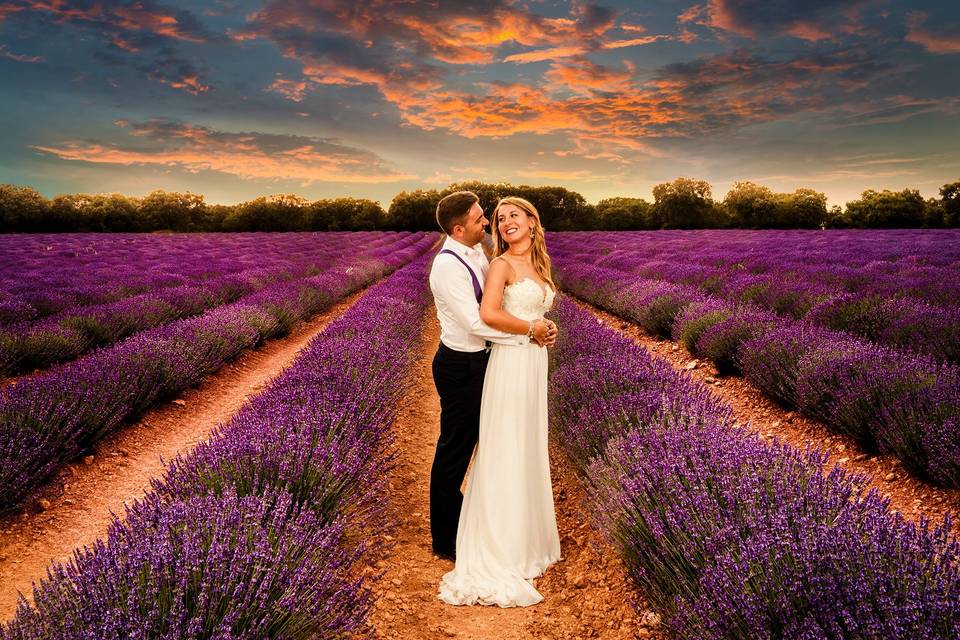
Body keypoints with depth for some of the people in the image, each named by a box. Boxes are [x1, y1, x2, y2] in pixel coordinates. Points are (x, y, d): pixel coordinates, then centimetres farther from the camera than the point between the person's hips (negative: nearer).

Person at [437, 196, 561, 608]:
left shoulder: (537, 265, 15)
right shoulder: (502, 263, -9)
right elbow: (489, 313, -22)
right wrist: (533, 328, -13)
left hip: (534, 362, 8)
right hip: (511, 361, -8)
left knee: (528, 453, 16)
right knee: (505, 455, -2)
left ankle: (525, 537, 30)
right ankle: (496, 553, 9)